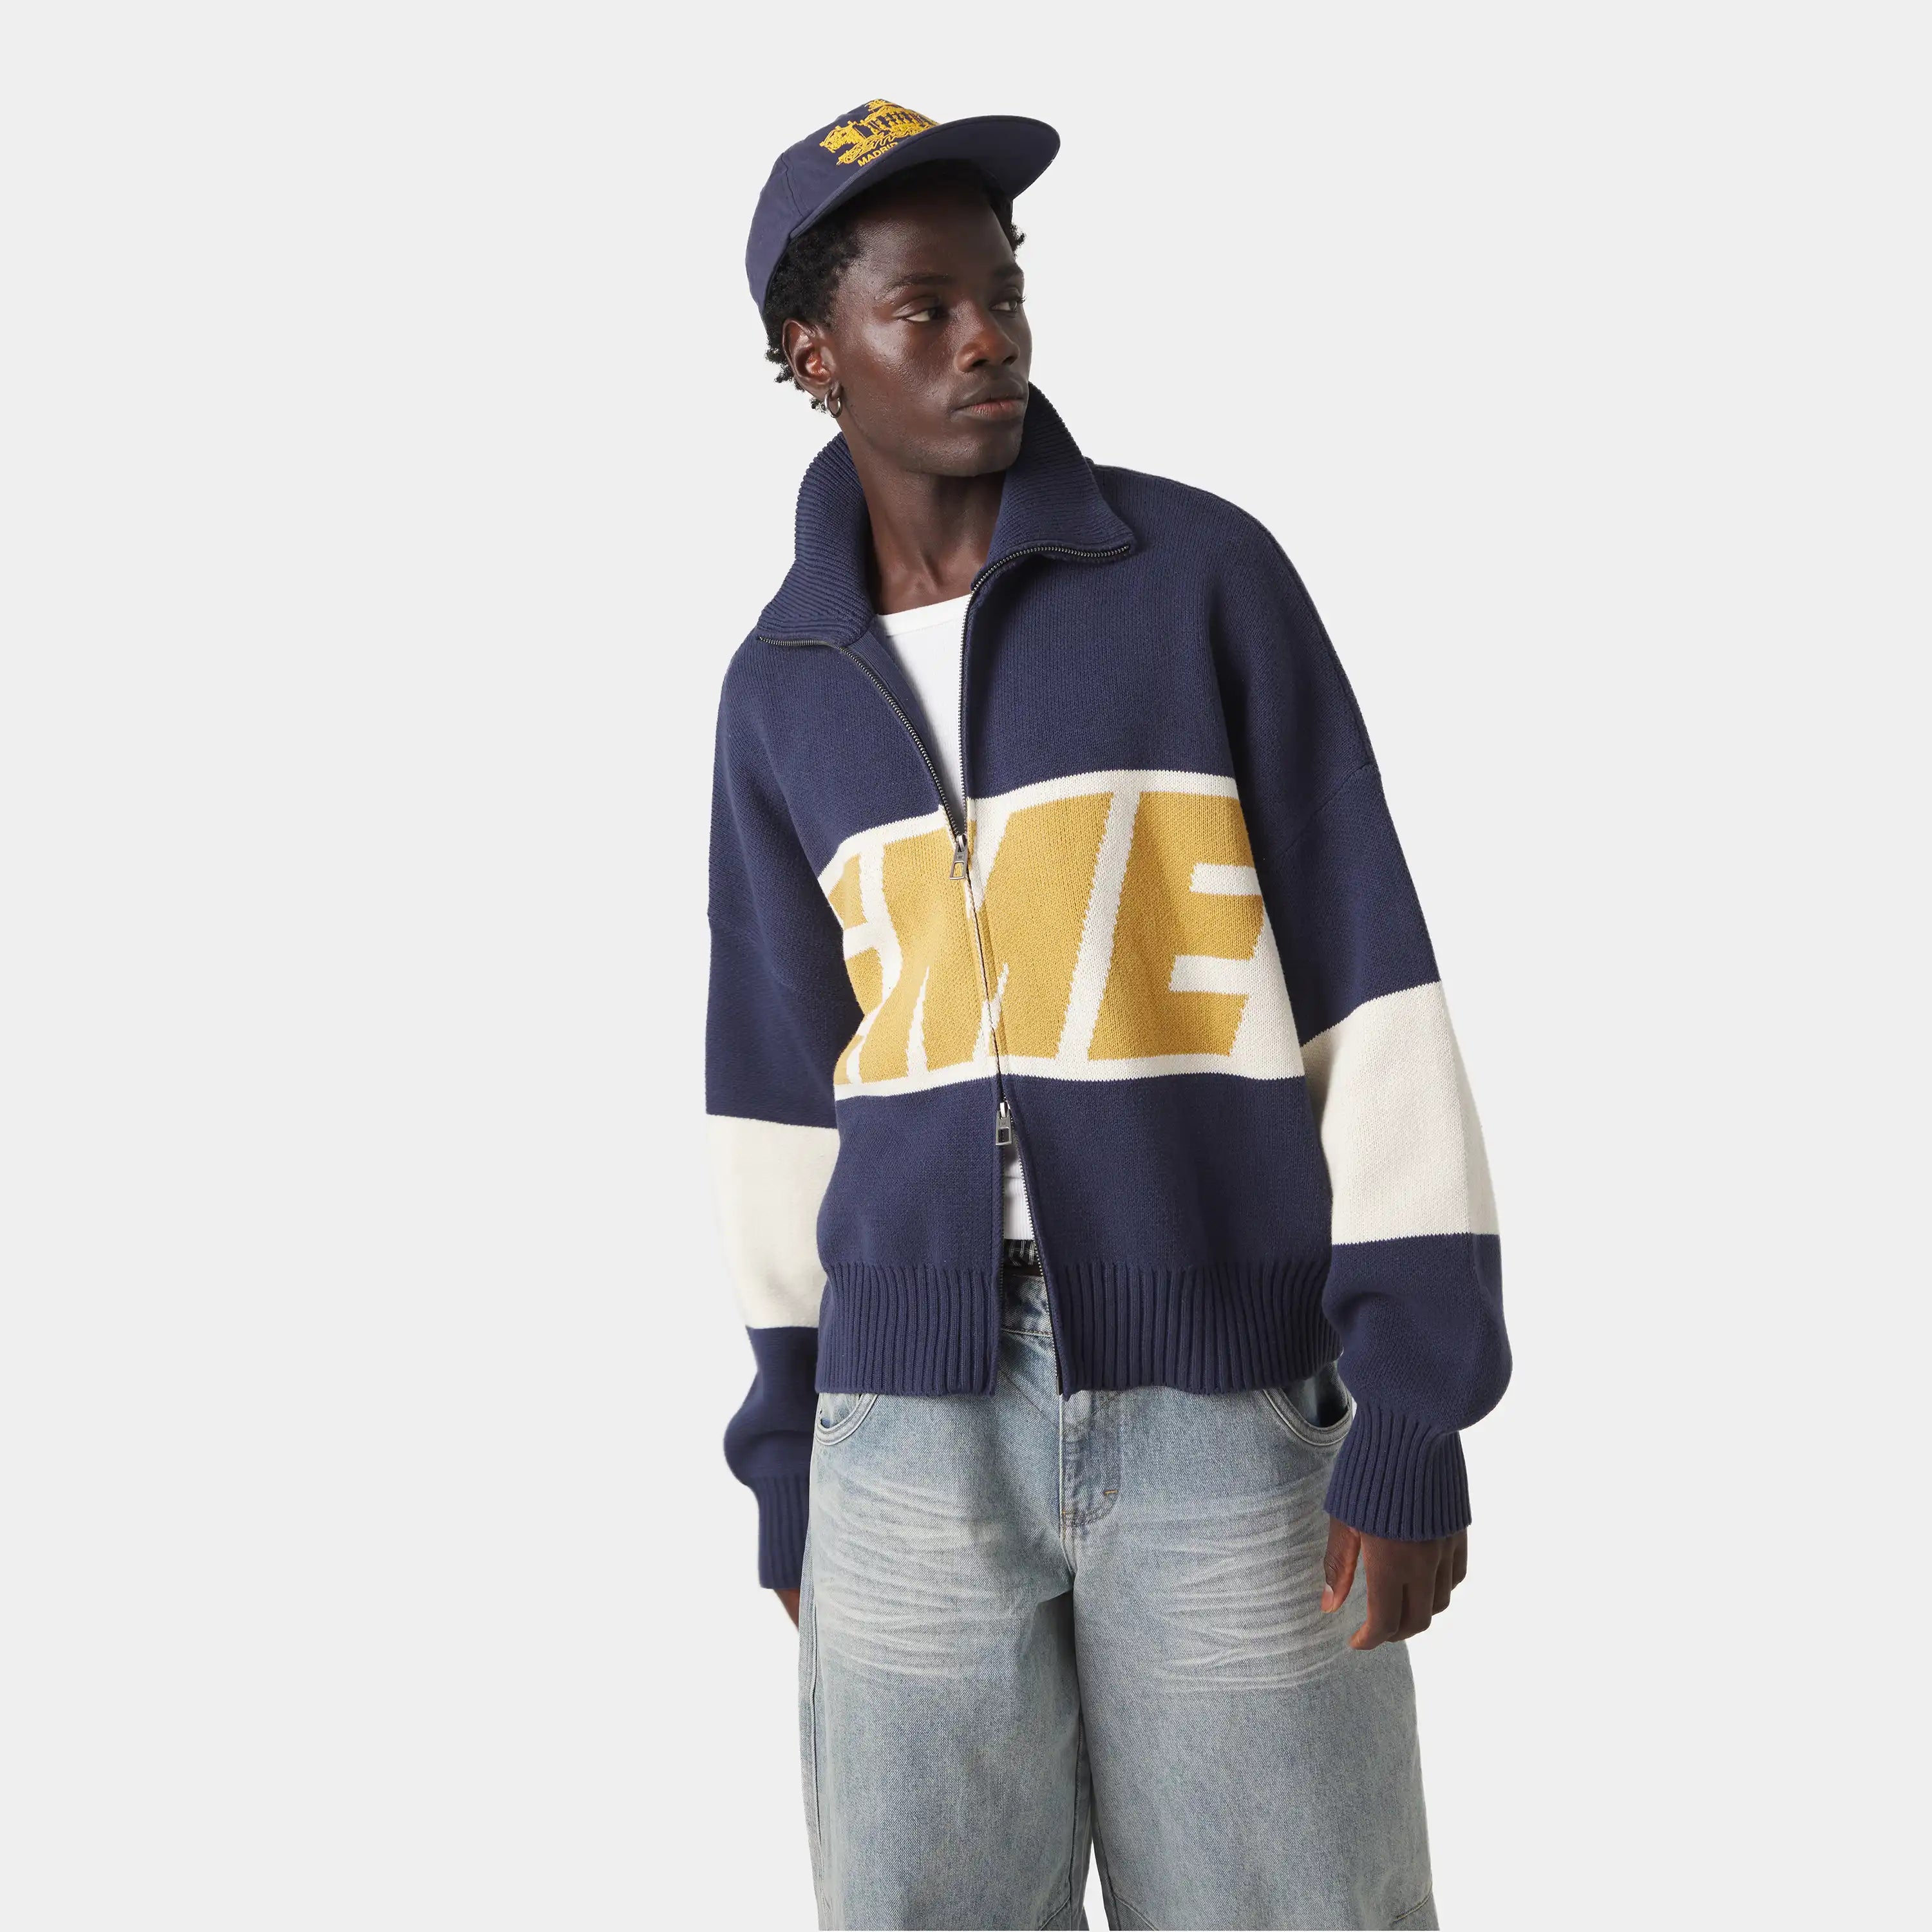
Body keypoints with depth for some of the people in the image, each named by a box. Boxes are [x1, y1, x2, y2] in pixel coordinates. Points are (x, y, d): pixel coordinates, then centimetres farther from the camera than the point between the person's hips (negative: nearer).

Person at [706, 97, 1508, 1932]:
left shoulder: (1209, 573, -1)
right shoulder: (781, 691, 9)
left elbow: (1366, 972, -5)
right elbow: (786, 1083, 12)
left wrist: (1417, 1405, -12)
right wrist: (787, 1459, 11)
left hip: (1231, 1385, -2)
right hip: (922, 1403, 3)